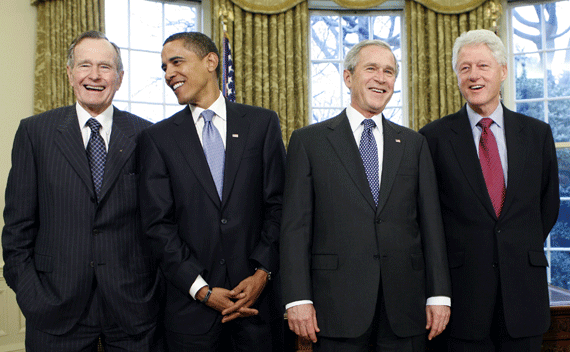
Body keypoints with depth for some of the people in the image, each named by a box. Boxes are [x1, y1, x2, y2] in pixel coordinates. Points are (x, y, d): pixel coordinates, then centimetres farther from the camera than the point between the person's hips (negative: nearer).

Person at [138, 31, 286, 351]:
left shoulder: (263, 123, 3)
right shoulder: (158, 138, 3)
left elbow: (278, 204, 1)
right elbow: (159, 224, -2)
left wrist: (263, 272, -8)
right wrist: (202, 290, -9)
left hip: (257, 293, 0)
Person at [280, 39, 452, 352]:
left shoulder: (414, 144, 12)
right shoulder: (309, 141, 4)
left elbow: (430, 221, 8)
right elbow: (296, 225, -2)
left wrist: (439, 294, 2)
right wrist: (298, 299, -9)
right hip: (338, 305, -2)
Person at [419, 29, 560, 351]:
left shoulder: (538, 134, 6)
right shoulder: (434, 137, -2)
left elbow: (548, 204, 14)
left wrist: (525, 252, 8)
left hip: (524, 290, 2)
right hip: (463, 289, -2)